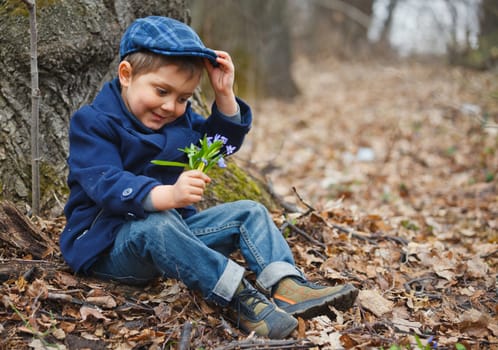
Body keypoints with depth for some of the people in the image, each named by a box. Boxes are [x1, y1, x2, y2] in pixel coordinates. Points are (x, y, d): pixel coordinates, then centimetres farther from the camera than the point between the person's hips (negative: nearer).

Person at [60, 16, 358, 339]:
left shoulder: (180, 118, 9)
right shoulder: (93, 122, -16)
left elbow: (221, 143, 17)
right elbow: (107, 185, -30)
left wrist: (224, 95, -1)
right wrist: (167, 195, -49)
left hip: (174, 226, 8)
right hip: (108, 245, -7)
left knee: (249, 212, -3)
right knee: (157, 224, -40)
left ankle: (286, 286, -26)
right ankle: (237, 295, -39)